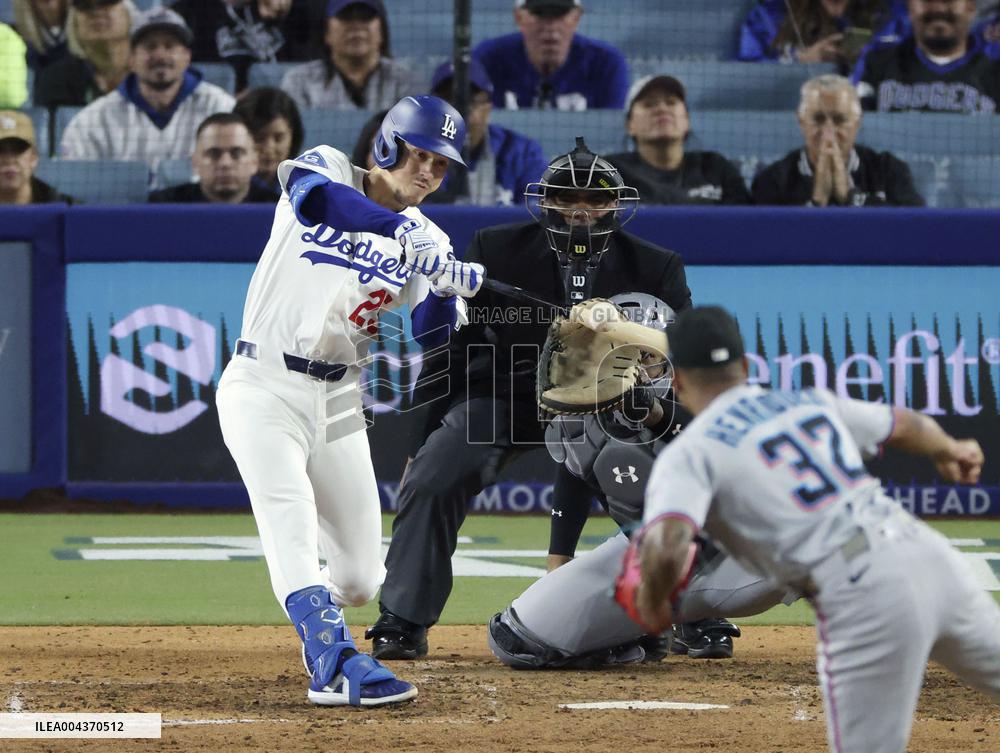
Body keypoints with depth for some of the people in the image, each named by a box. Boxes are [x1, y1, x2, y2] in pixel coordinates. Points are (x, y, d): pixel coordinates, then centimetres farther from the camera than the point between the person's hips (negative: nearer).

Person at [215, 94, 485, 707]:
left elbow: (432, 337, -3)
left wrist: (447, 287, -24)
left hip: (338, 401, 5)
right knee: (291, 516, -28)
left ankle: (313, 613, 38)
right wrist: (403, 229, -43)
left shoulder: (426, 241, 8)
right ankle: (336, 664, -38)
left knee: (359, 579, 4)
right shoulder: (329, 171, -5)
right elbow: (311, 194, -31)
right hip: (264, 386, -5)